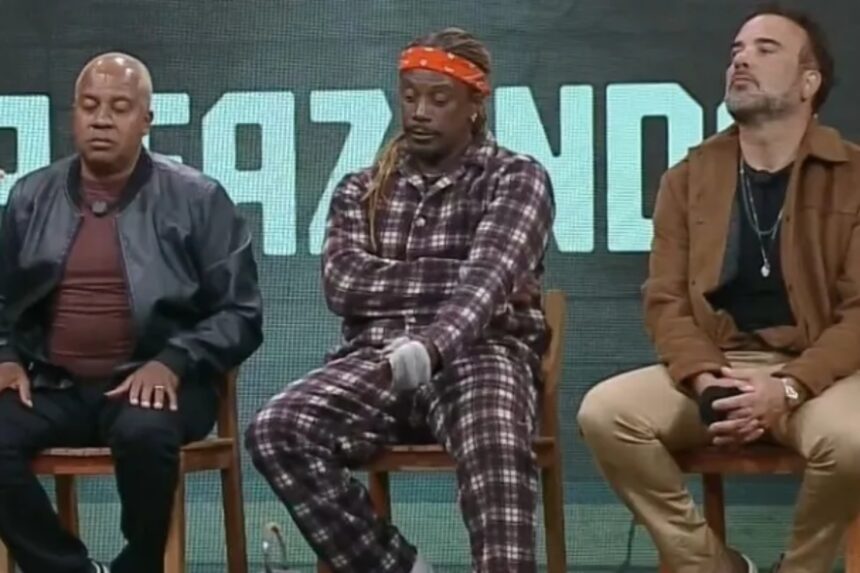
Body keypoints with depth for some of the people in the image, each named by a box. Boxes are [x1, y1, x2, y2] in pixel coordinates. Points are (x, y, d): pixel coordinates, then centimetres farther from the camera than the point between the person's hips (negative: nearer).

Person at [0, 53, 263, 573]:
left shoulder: (195, 199, 1)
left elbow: (241, 312, 0)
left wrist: (173, 363, -15)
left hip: (154, 383, -3)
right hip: (55, 385, 3)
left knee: (143, 431, -37)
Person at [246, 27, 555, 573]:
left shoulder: (517, 178, 6)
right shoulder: (362, 190, 18)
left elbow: (490, 275, -14)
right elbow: (344, 284, 0)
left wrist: (431, 345, -34)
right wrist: (453, 277, -9)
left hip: (477, 355, -3)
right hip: (375, 360, 3)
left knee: (495, 450, -38)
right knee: (276, 432, -26)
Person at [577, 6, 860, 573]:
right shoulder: (689, 178, 9)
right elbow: (665, 299, 5)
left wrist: (788, 387, -21)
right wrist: (707, 382, -16)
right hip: (714, 369, 3)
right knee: (603, 412, -23)